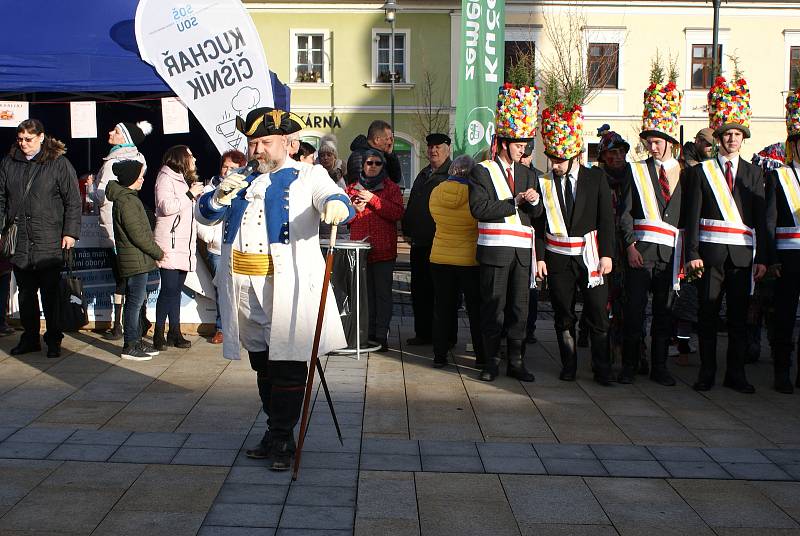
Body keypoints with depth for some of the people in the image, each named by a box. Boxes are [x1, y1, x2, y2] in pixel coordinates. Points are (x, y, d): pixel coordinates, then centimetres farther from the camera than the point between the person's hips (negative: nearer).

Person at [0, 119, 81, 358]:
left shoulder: (59, 163, -1)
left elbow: (73, 201, -2)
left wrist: (70, 232, -8)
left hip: (49, 244, -4)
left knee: (51, 293, 0)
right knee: (25, 293, 11)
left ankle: (53, 340, 10)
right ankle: (29, 338, 21)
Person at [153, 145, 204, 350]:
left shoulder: (185, 179, 23)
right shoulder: (166, 177, -4)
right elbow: (166, 207, -18)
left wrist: (198, 195, 15)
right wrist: (190, 194, -11)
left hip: (185, 243, 8)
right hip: (170, 243, -8)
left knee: (176, 289, 8)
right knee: (169, 289, -9)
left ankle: (175, 333, 10)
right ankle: (159, 334, -3)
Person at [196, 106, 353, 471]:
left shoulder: (308, 175, 3)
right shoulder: (241, 180, 18)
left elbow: (331, 195, -17)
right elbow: (204, 215, 13)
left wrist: (336, 205, -42)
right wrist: (220, 195, -10)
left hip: (289, 290, -5)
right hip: (244, 291, 6)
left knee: (288, 368, -3)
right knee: (263, 366, 15)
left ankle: (281, 439, 6)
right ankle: (275, 434, 27)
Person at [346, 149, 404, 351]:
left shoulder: (391, 188, 6)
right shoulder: (352, 188, 15)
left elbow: (397, 213, -9)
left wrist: (373, 200, -15)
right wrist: (355, 209, -6)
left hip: (384, 250, -3)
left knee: (383, 293, -3)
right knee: (364, 293, 5)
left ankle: (381, 335, 1)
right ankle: (367, 334, 12)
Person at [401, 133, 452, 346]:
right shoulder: (423, 174, 18)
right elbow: (411, 205, 22)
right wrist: (407, 231, 15)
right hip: (419, 242, 8)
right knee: (419, 290, 11)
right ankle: (423, 333, 20)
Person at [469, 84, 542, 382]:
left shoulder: (528, 174, 17)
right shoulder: (482, 171, -1)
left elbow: (537, 214, 15)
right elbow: (480, 209, -14)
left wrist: (533, 201, -8)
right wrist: (516, 202, -10)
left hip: (523, 249, 5)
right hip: (495, 249, -5)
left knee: (519, 308, 7)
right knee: (493, 308, 1)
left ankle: (516, 362, 16)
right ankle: (492, 362, 12)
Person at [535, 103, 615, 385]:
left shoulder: (596, 178, 1)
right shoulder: (544, 183, 3)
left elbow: (607, 219, 0)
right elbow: (539, 223, 5)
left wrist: (606, 255, -6)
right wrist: (540, 257, -2)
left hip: (589, 256, -1)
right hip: (558, 258, 1)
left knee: (598, 316, -1)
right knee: (563, 316, 8)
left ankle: (602, 369, 9)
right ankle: (568, 366, 19)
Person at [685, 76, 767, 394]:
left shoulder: (753, 174, 12)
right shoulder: (701, 172, 6)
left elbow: (761, 219, 9)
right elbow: (692, 216, 1)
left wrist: (762, 257, 1)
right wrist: (692, 253, -7)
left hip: (742, 254, 2)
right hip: (711, 252, -2)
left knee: (739, 317, 5)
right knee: (707, 315, 2)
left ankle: (736, 375, 13)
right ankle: (707, 373, 10)